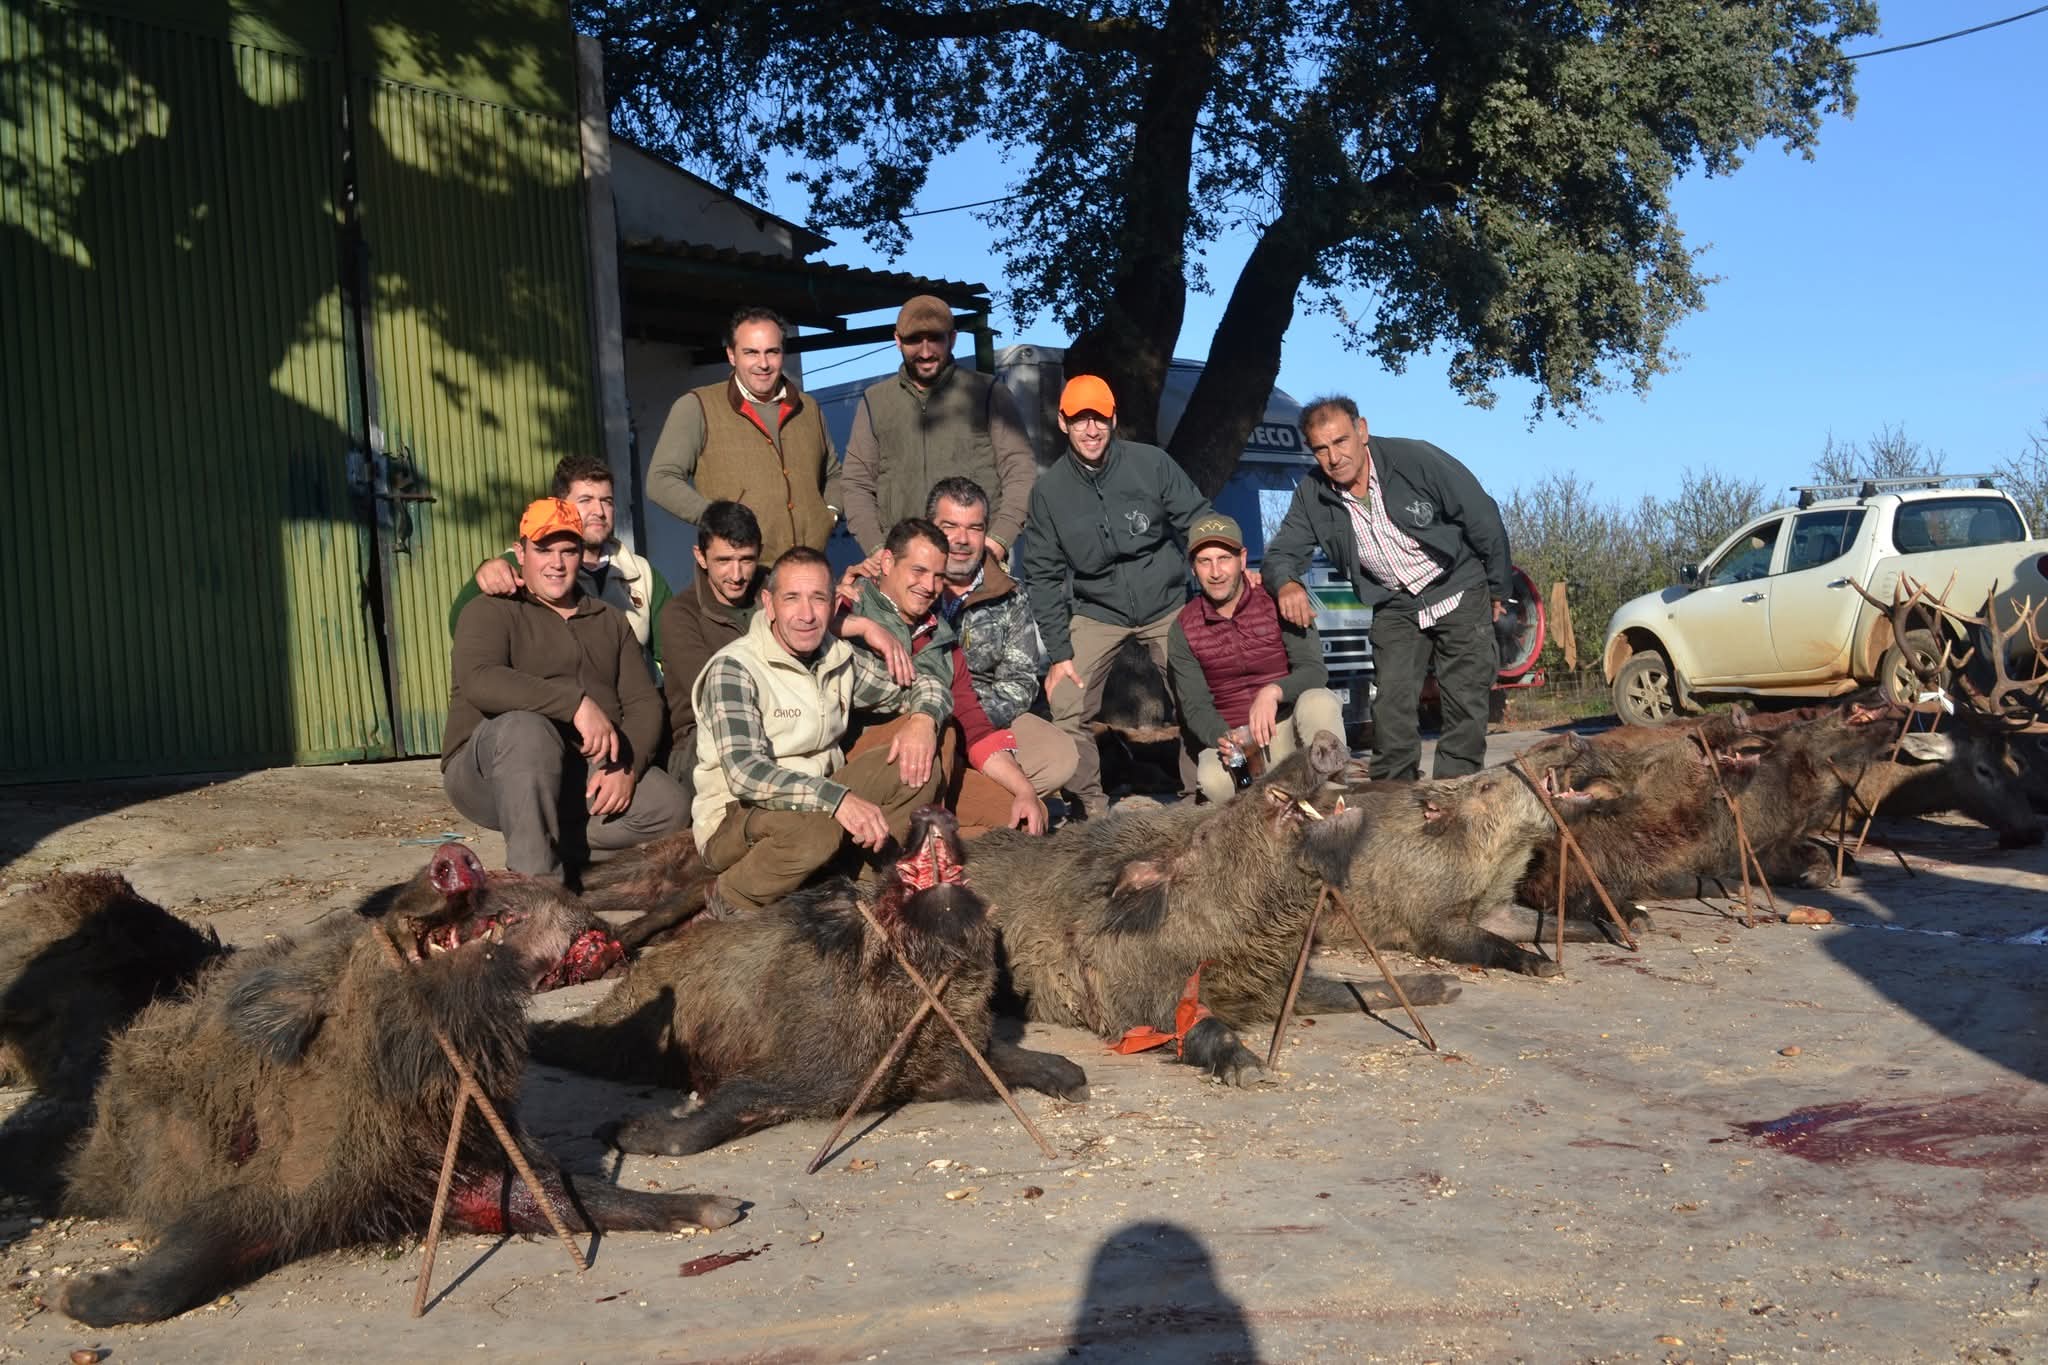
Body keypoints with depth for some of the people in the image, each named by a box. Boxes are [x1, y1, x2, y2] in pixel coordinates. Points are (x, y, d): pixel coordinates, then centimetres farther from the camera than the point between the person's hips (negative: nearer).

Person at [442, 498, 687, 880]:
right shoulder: (491, 611, 2)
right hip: (489, 772, -4)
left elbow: (644, 702, 8)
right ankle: (536, 877, -34)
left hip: (588, 774, 5)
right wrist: (577, 702, -29)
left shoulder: (611, 621, 19)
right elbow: (479, 681, -20)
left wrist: (626, 767, -12)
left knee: (668, 807, -20)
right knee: (527, 729, -37)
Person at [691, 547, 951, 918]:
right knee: (815, 830, -38)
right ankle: (728, 902, -12)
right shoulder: (733, 669, -16)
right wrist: (839, 799, -40)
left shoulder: (840, 658, 4)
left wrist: (924, 718, -12)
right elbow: (744, 772, -28)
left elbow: (926, 685, 14)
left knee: (919, 766, -9)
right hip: (735, 820, -6)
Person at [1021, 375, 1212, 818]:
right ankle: (1093, 807, 7)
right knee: (1066, 707, -11)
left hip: (1167, 605, 0)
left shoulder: (1152, 463, -11)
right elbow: (1043, 575, -3)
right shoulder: (1049, 490, -7)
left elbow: (1198, 524, -1)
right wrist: (1058, 653, -6)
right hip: (1097, 612, 0)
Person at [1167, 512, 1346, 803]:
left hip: (1288, 724, -1)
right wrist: (1222, 738, -24)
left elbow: (1314, 670, -12)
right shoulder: (1184, 630, 1)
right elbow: (1194, 706, -1)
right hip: (1234, 734, 1)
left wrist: (1273, 692, -34)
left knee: (1319, 702, -35)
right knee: (1212, 780, -33)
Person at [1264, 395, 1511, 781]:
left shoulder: (1415, 459, -21)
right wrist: (1286, 584, -26)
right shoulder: (1312, 495, -8)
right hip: (1395, 608, 3)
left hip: (1460, 593, -3)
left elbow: (1483, 520, -12)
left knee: (1465, 704, -4)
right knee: (1391, 707, -6)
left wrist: (1498, 590, -4)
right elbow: (1282, 550, 0)